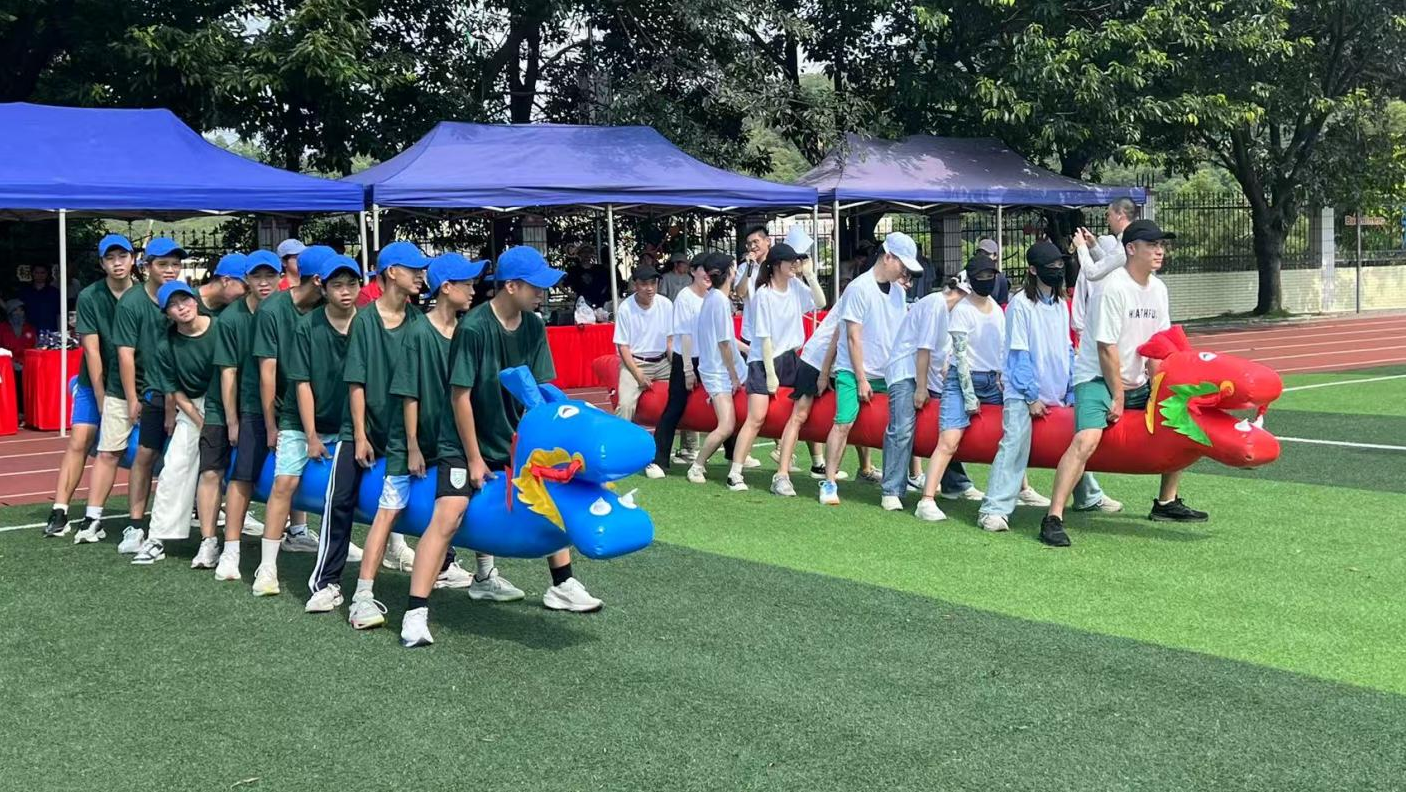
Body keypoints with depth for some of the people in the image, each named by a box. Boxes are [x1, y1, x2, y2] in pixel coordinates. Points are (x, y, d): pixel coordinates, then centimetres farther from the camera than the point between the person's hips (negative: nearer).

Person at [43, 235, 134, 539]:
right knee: (78, 442, -6)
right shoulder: (89, 297, -9)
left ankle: (92, 517, 0)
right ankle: (59, 513, -3)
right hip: (93, 382, 0)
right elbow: (91, 350, -10)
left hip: (128, 385, 0)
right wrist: (101, 398, -11)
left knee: (110, 450, -3)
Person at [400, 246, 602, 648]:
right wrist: (474, 459, -14)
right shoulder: (473, 328, -22)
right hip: (464, 443, -7)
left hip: (513, 441, 7)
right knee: (448, 517, -20)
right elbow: (460, 395, -19)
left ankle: (561, 586, 28)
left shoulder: (534, 327, -5)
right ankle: (415, 614, -18)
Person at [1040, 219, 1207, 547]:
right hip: (1097, 377, -9)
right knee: (1087, 439, -28)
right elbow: (1106, 348, -20)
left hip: (1136, 382, 9)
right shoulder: (1114, 287, -19)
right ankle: (1053, 518, -26)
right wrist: (1118, 396, -16)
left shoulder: (1158, 289, 5)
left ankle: (1166, 502, 28)